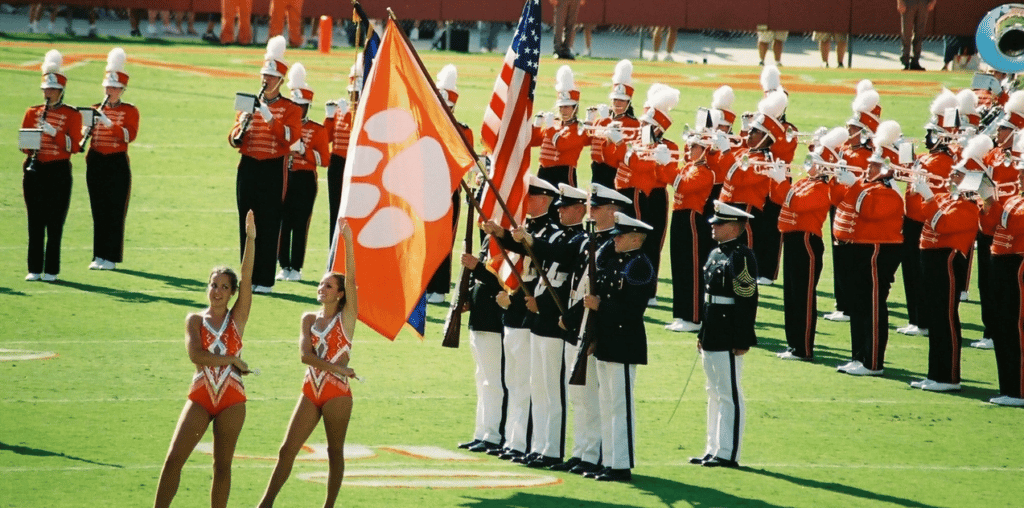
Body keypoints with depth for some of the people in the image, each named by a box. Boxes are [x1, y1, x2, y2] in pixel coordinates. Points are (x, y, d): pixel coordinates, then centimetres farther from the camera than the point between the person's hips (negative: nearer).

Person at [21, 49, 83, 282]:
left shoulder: (72, 115, 0)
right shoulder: (32, 113, 11)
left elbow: (74, 146, -8)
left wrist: (53, 132, -20)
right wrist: (29, 146, -10)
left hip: (59, 171, -3)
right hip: (35, 170, 3)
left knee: (55, 223, -3)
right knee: (35, 221, 3)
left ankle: (51, 270, 0)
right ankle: (35, 269, 6)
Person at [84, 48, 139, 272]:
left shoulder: (130, 111, 0)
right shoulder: (96, 109, 11)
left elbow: (130, 135, -15)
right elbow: (84, 131, 4)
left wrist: (109, 123, -27)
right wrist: (86, 129, -19)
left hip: (118, 163, -4)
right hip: (96, 163, 4)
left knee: (115, 212, -3)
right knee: (98, 211, 5)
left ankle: (111, 257, 1)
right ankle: (99, 255, 10)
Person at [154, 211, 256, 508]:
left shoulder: (237, 319, 5)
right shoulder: (194, 320, 4)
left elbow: (247, 277, -5)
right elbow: (196, 355, -12)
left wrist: (251, 238, -14)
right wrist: (232, 360, -12)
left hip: (232, 398, 1)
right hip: (200, 397, -1)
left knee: (222, 466, 4)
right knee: (174, 459, -9)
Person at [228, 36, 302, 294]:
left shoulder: (290, 109, 2)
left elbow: (290, 137, -13)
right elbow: (234, 140, 11)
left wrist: (269, 117, -22)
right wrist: (242, 127, -11)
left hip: (273, 169, -4)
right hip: (248, 168, 4)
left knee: (269, 226, -5)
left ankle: (265, 280, -2)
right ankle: (248, 277, 10)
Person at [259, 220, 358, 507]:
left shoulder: (347, 317, -3)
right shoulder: (309, 319, 8)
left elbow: (351, 279, -16)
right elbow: (305, 354, -6)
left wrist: (348, 241, -25)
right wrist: (337, 368, -19)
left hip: (337, 392, -4)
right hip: (311, 390, 4)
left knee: (335, 452, 4)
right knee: (287, 449, 2)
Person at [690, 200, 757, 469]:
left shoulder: (741, 256, -13)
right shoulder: (716, 254, 15)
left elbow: (747, 301, -17)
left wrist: (742, 341, -20)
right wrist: (702, 333, 18)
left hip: (729, 341, -10)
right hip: (712, 339, 10)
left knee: (729, 395, -4)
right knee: (715, 394, 14)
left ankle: (728, 454, -1)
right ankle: (714, 449, 21)